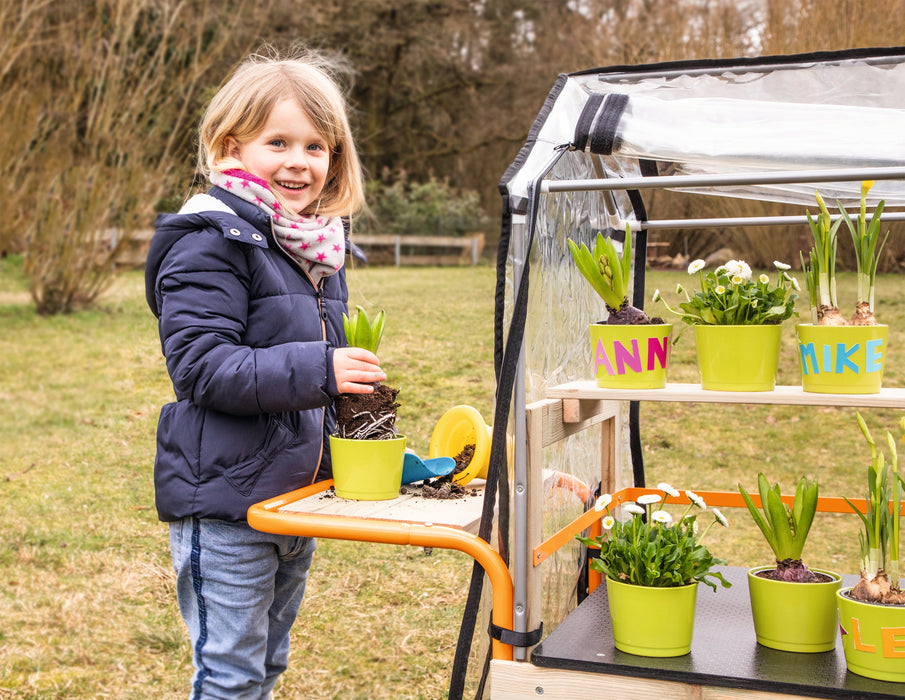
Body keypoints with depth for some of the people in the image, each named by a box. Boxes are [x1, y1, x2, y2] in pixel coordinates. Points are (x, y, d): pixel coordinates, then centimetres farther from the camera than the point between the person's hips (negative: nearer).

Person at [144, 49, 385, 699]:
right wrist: (317, 370, -31)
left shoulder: (318, 245, 11)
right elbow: (201, 366, -25)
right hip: (225, 504, -8)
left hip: (297, 494, 8)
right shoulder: (209, 244, -16)